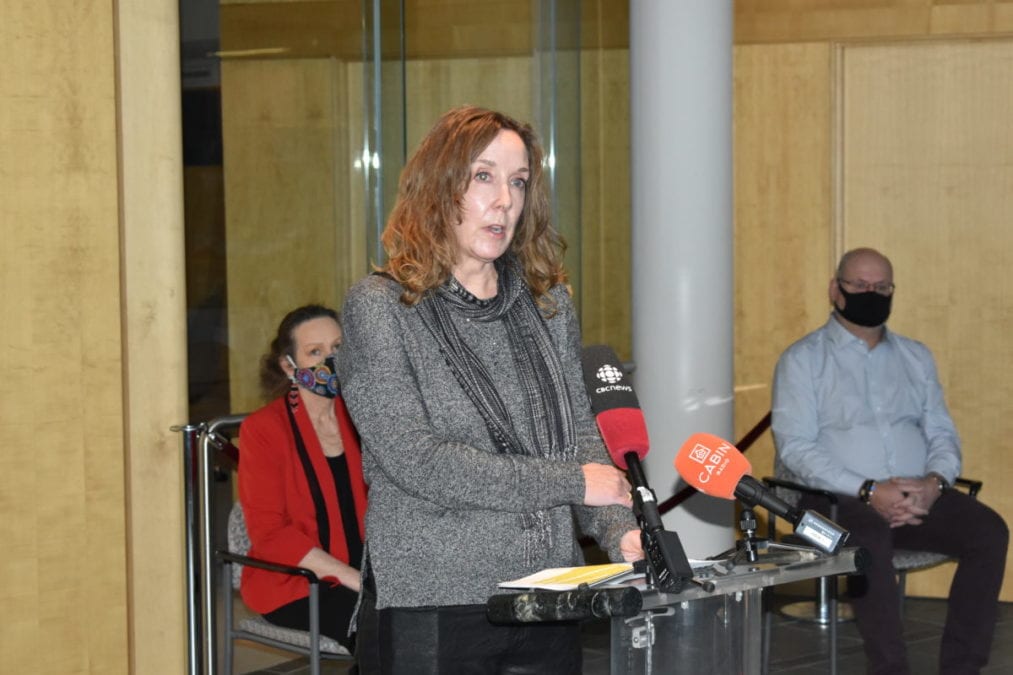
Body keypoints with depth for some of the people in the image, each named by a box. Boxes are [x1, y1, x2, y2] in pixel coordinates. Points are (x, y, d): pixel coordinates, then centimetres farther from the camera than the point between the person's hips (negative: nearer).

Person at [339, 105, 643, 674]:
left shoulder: (548, 302, 11)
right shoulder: (378, 308, -7)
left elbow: (583, 433, 11)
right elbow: (414, 459, -16)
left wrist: (620, 531, -8)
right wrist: (572, 483, -13)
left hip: (551, 604, 5)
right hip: (432, 606, -5)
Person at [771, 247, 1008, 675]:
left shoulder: (915, 357, 20)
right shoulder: (803, 360, 3)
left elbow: (942, 434, 15)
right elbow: (795, 447, -8)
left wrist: (935, 482, -10)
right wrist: (868, 492, -20)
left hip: (918, 497, 5)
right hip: (835, 498, -5)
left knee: (989, 531, -22)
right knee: (870, 536, -38)